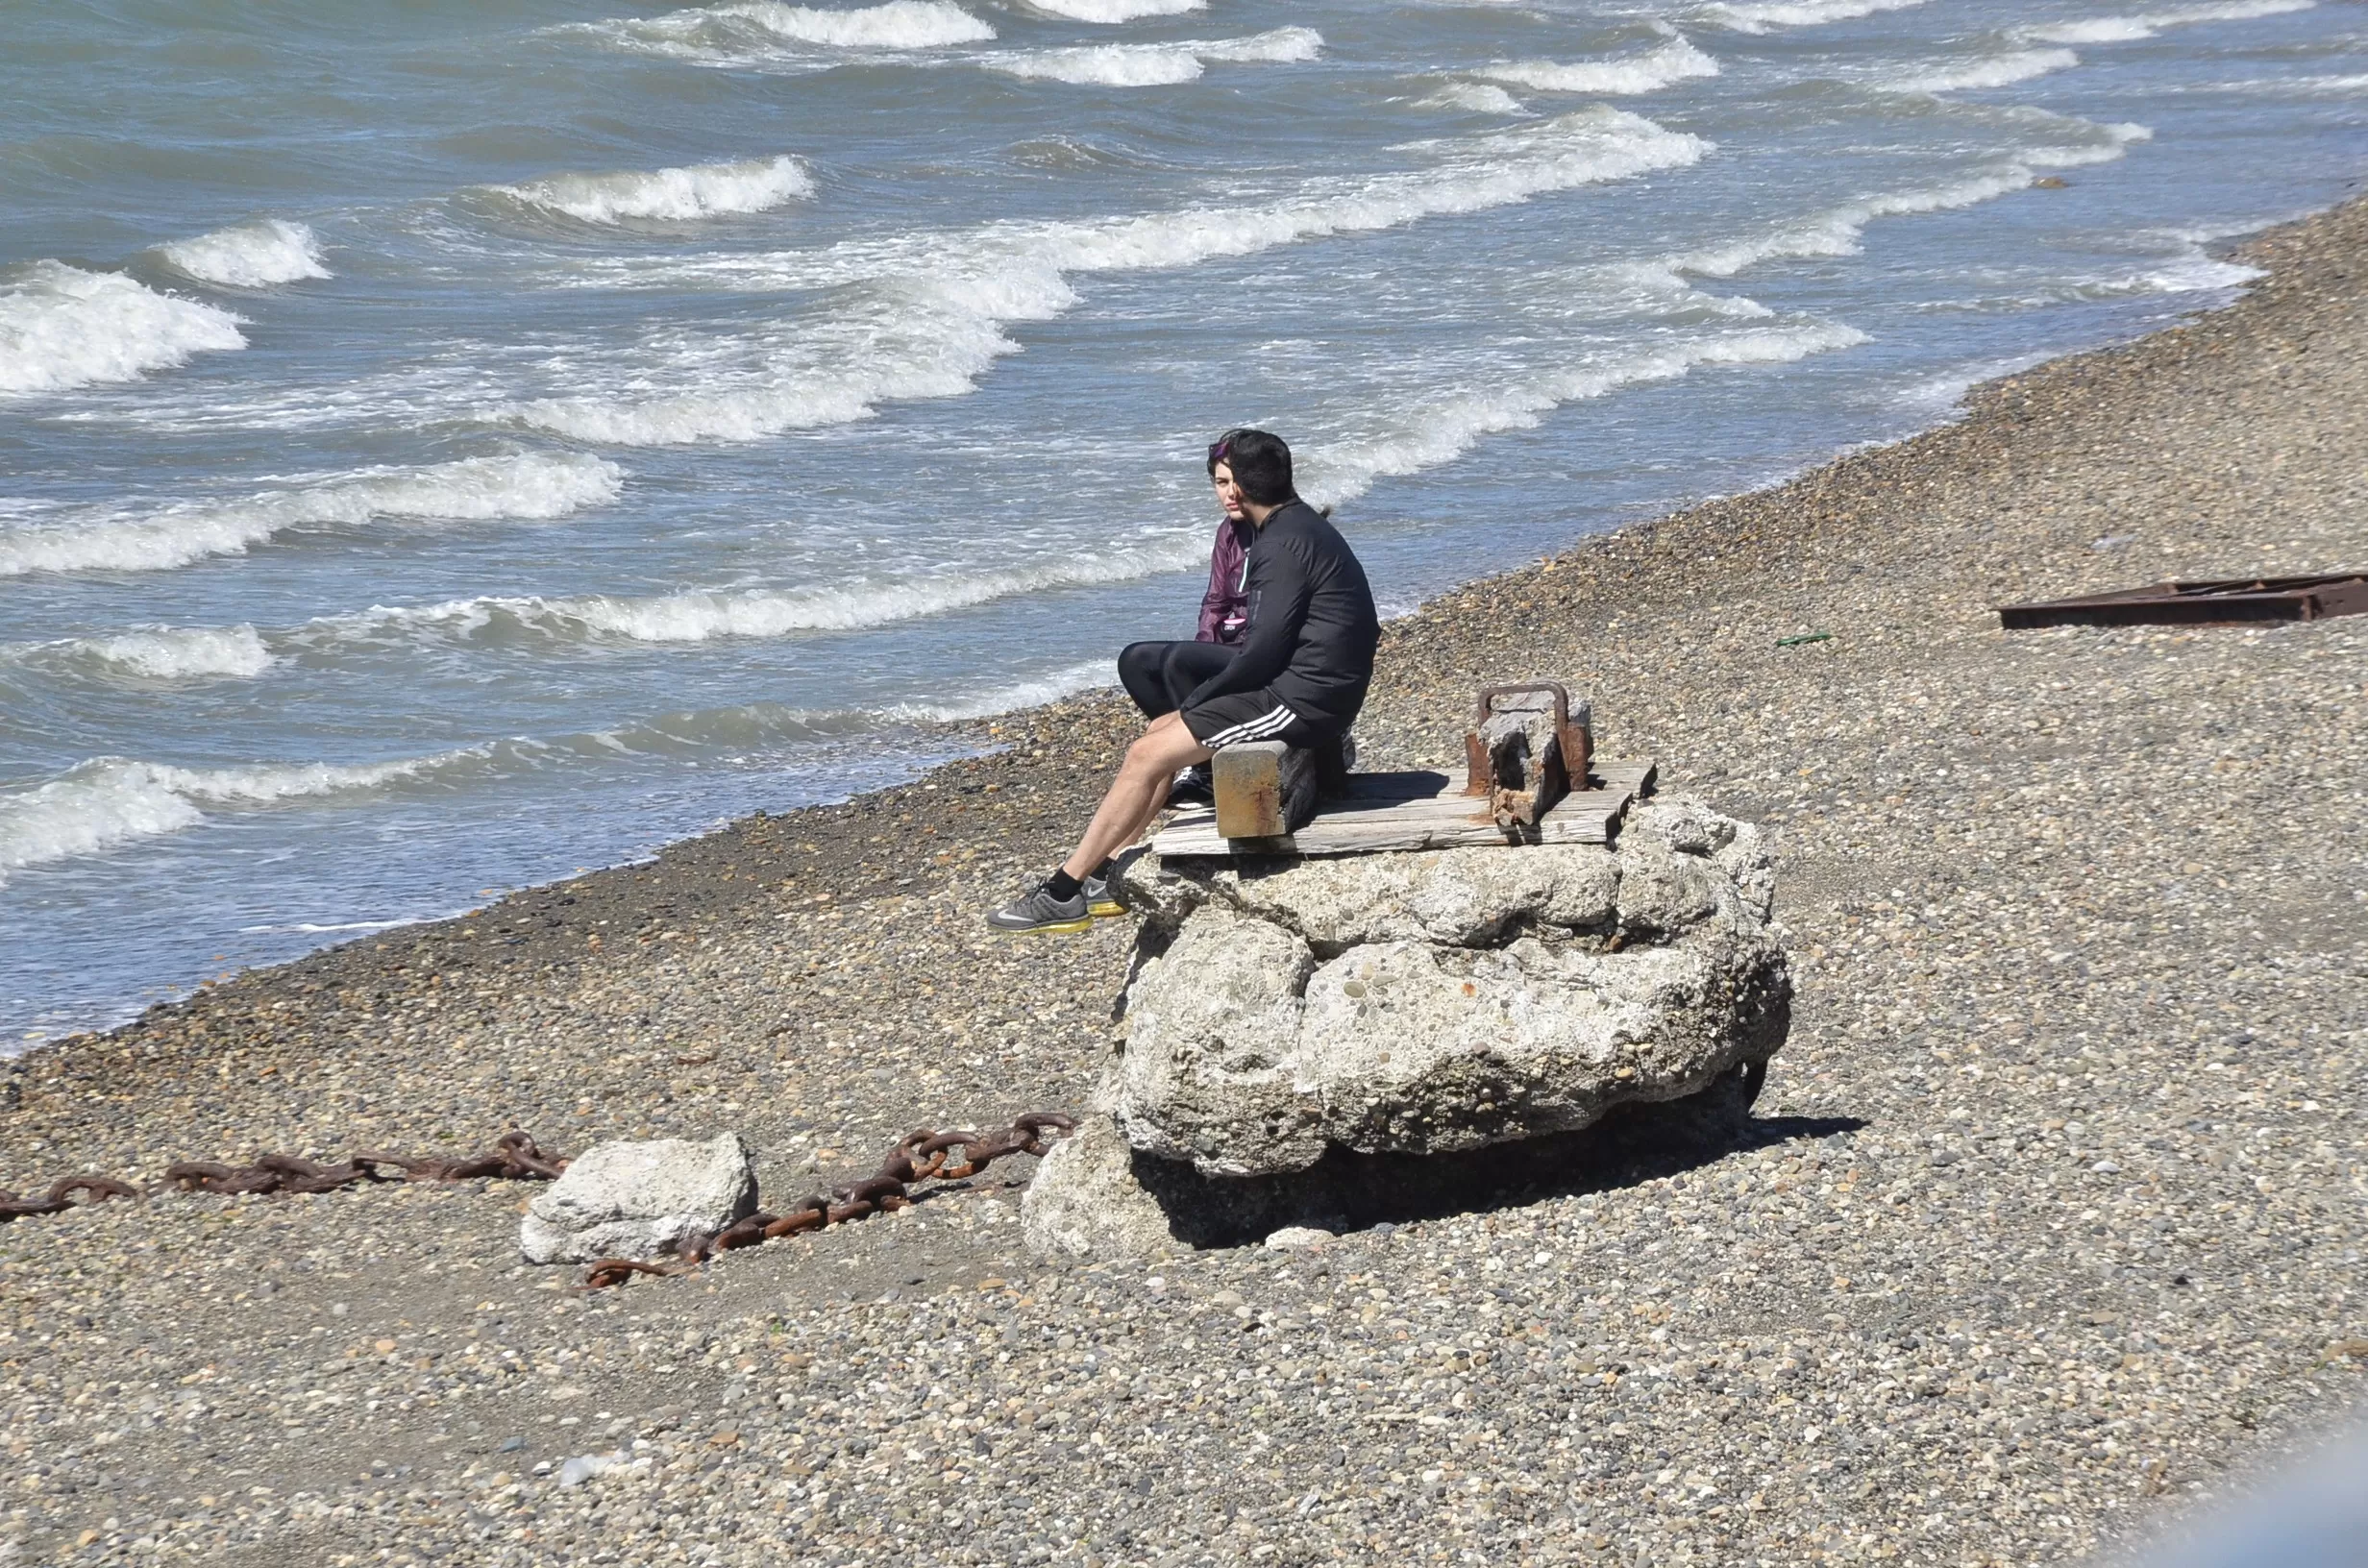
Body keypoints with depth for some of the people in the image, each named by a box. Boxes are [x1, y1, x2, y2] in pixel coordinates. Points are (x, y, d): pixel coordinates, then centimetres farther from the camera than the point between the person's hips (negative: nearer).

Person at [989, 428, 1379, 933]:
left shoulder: (1285, 541, -16)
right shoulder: (1300, 527, 18)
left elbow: (1266, 648, -21)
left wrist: (1196, 701, -7)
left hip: (1301, 701, -11)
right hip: (1307, 689, 11)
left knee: (1147, 756, -11)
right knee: (1158, 733, 17)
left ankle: (1064, 892, -9)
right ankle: (1105, 877, 17)